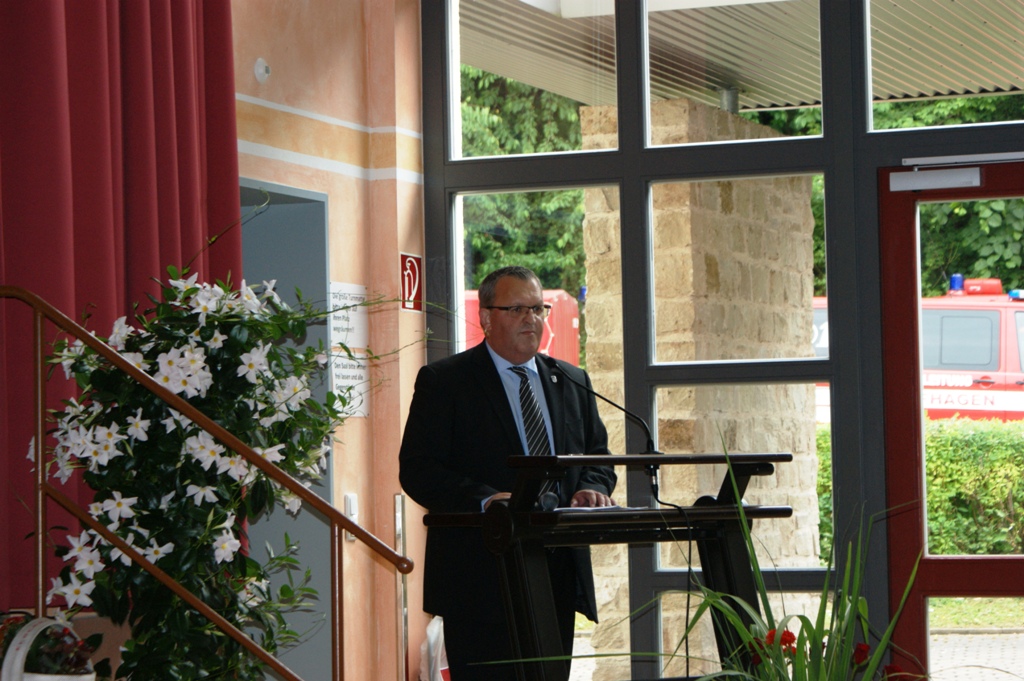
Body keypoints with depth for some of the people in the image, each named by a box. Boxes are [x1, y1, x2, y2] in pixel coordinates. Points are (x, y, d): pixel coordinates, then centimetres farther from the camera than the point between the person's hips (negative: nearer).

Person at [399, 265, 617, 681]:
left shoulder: (571, 382, 18)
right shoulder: (443, 382, 0)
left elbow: (597, 456, 19)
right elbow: (417, 471, -8)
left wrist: (591, 490, -5)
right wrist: (486, 499, -23)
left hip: (558, 579, 5)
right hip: (480, 580, -5)